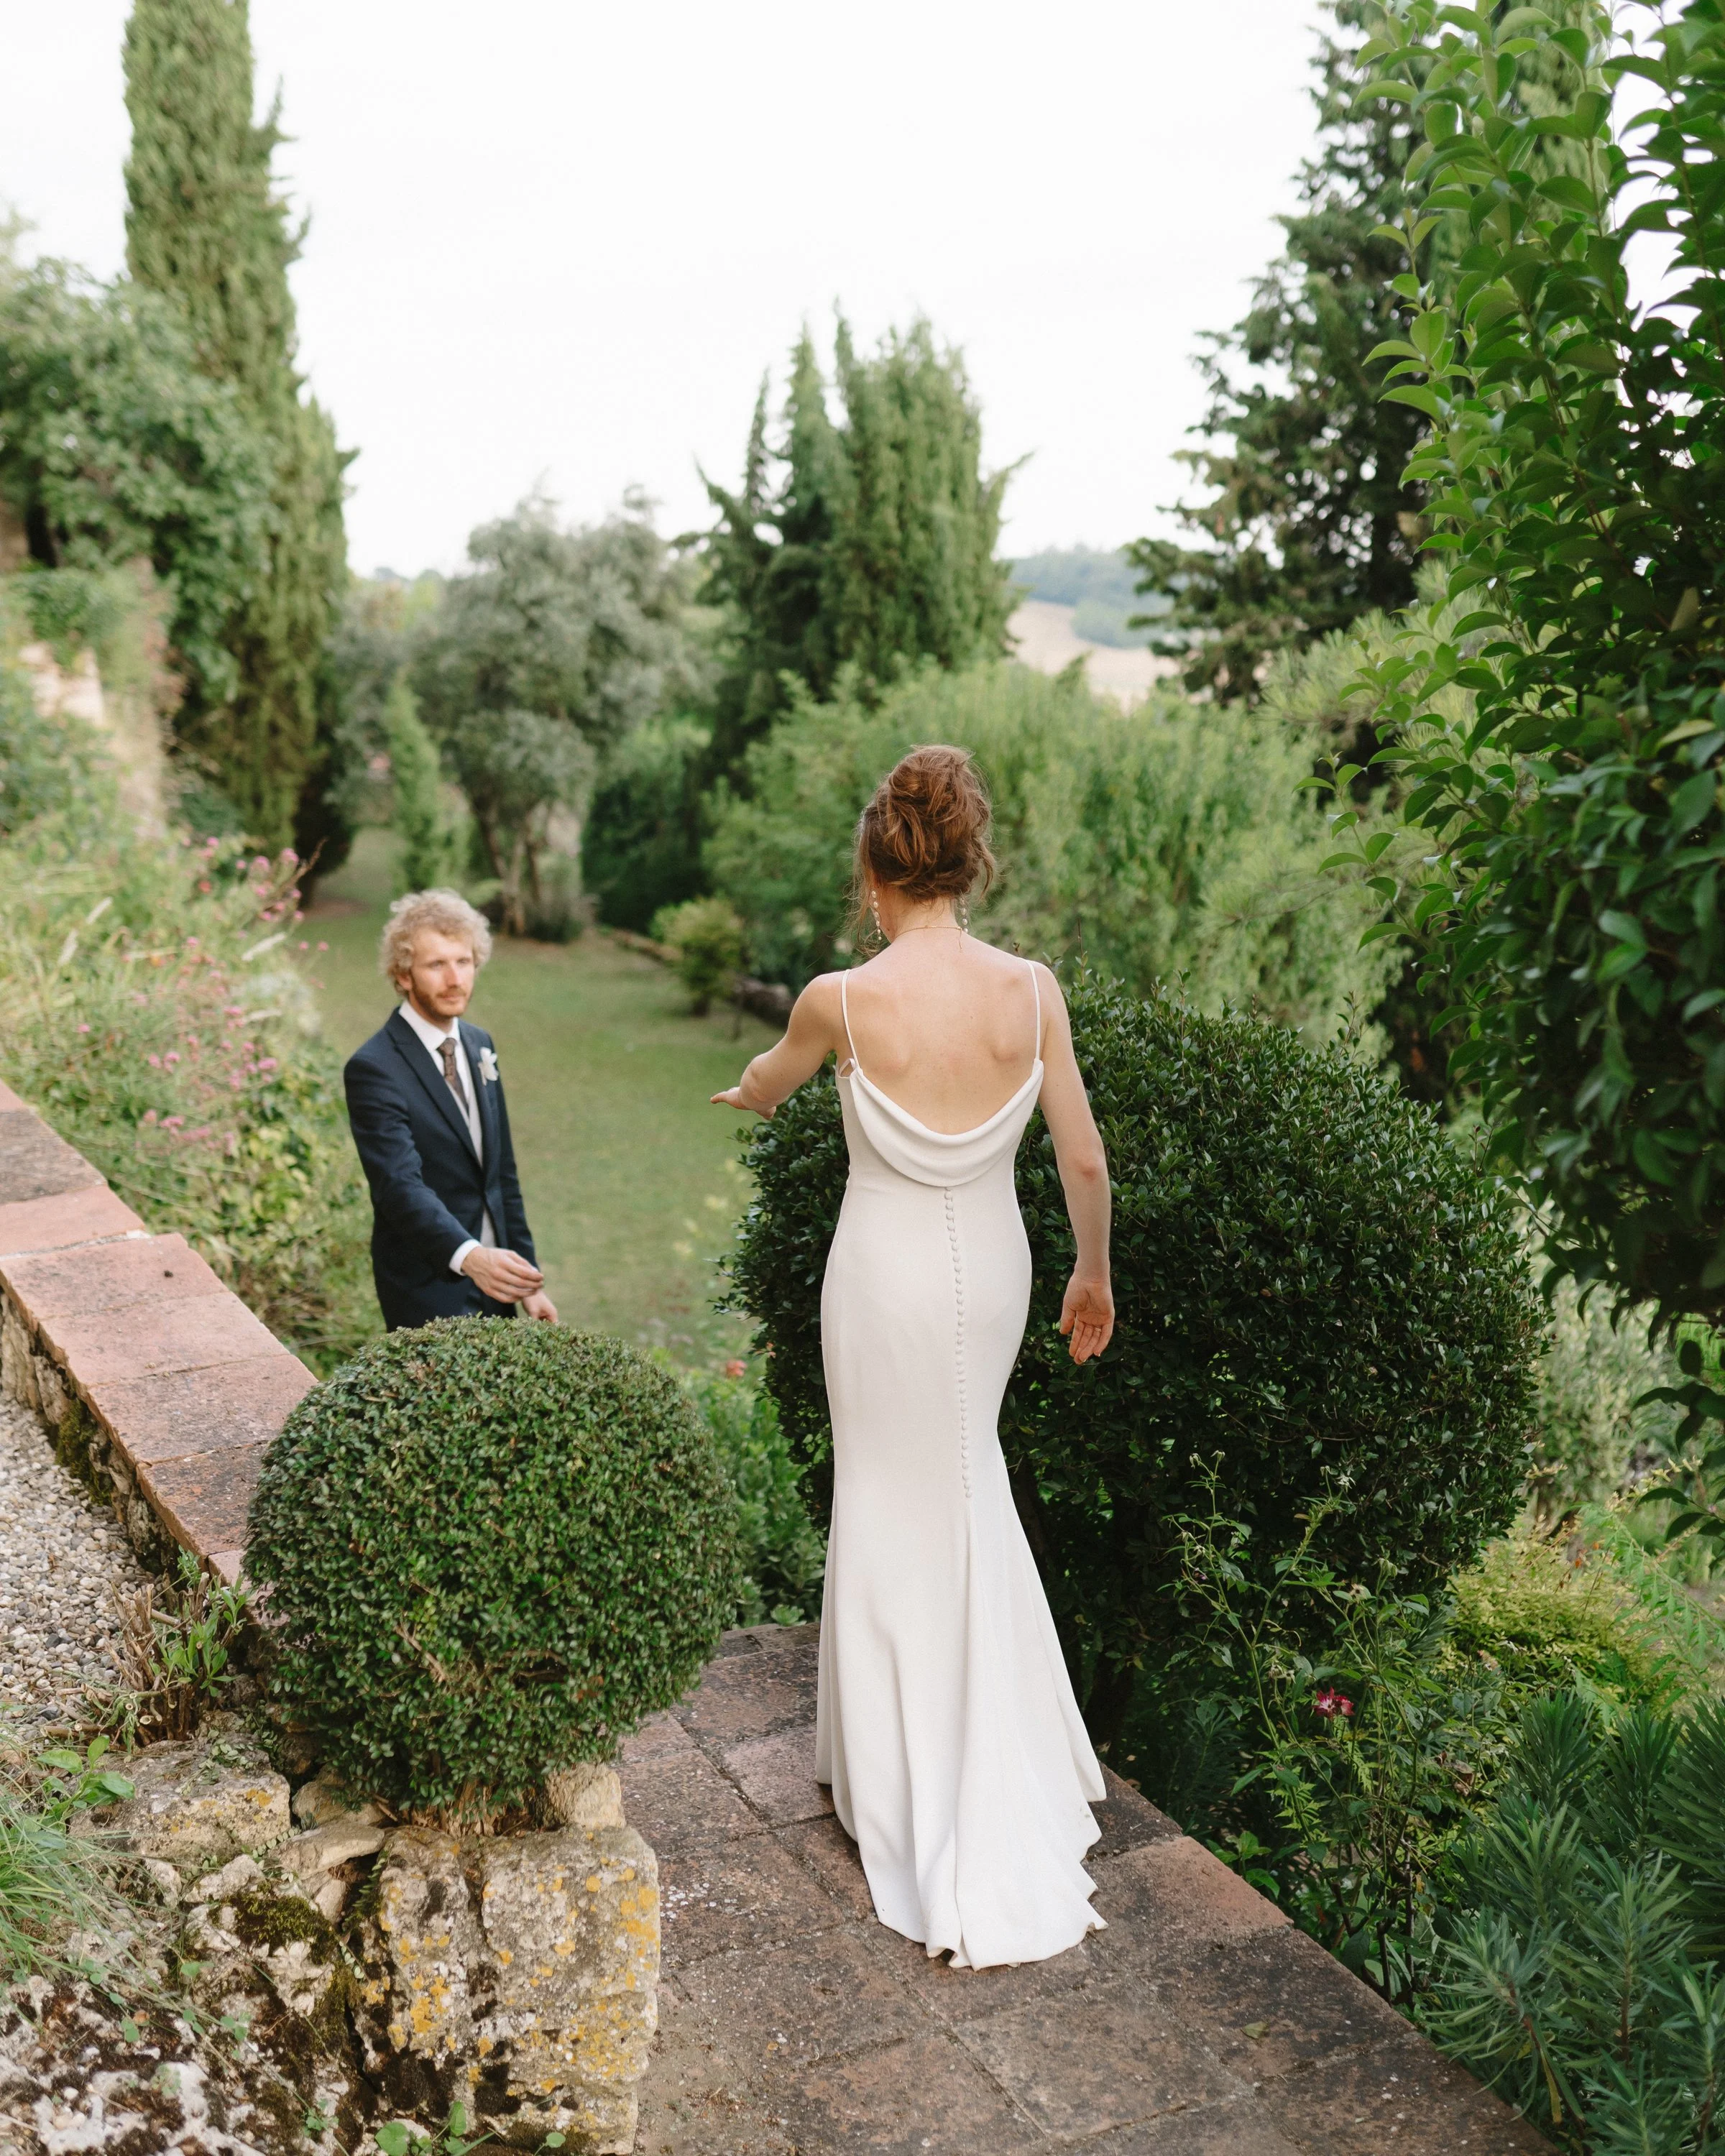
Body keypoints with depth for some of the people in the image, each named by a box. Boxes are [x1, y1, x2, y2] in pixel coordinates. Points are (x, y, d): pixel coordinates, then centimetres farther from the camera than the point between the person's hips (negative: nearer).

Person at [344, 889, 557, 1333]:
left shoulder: (479, 1045, 7)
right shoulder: (373, 1068, -16)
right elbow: (400, 1185, -28)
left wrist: (529, 1282, 10)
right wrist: (468, 1256, -44)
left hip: (493, 1274, 7)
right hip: (431, 1293, -7)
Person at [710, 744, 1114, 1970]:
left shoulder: (845, 1000, -17)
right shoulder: (1031, 991, -10)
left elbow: (766, 1090, 5)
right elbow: (1084, 1156, -4)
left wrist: (747, 1093, 30)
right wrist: (1094, 1275, 12)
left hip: (888, 1274, -4)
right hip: (992, 1267, 4)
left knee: (909, 1517, 12)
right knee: (966, 1489, 26)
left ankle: (918, 1788, 27)